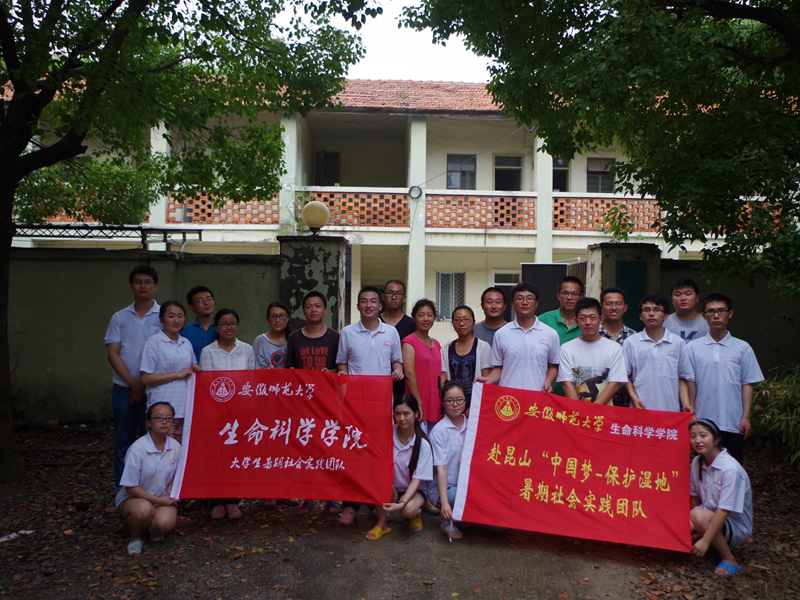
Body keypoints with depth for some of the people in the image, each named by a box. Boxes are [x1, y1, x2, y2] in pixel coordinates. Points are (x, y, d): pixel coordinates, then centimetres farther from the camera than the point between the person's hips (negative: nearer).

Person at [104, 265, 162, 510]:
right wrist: (133, 382, -8)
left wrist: (147, 384, -8)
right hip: (123, 388, 2)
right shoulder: (120, 317, 9)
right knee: (123, 442, 8)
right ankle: (121, 494, 18)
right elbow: (112, 353, 3)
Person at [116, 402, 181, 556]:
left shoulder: (175, 446, -7)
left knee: (165, 523, -30)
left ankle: (154, 526, 10)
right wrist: (158, 500, -20)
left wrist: (169, 494, -11)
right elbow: (130, 487, -16)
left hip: (162, 499, 3)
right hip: (132, 498, -3)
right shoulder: (138, 448, -20)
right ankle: (135, 536, -3)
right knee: (143, 509, -38)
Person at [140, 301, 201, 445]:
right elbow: (146, 378, -11)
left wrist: (195, 369, 2)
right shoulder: (154, 342, -5)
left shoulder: (186, 343, 14)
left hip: (185, 407, 6)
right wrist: (178, 374, -12)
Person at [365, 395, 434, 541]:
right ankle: (381, 524, -14)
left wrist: (402, 503, -31)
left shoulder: (423, 444, -15)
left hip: (413, 491, -2)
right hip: (389, 491, 2)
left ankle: (416, 515, 5)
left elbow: (416, 479, -18)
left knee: (409, 509, -34)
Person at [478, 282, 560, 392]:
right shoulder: (501, 334, 8)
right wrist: (487, 380, -7)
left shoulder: (551, 334, 8)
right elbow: (498, 368, 11)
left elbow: (553, 366, 16)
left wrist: (548, 381, -2)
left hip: (537, 396, 0)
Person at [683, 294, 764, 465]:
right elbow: (690, 383, 3)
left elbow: (747, 384, 3)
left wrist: (746, 417, -2)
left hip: (733, 424, 0)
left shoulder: (742, 348, 4)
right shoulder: (693, 348, 3)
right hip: (703, 423, 0)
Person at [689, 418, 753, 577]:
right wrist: (691, 524, -4)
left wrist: (705, 541, -28)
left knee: (699, 515, -35)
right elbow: (694, 497, 5)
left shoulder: (731, 469, -23)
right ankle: (717, 543, 4)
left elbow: (724, 510, -26)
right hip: (710, 519, 6)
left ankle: (729, 559, -13)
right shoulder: (697, 462, -2)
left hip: (736, 527, -6)